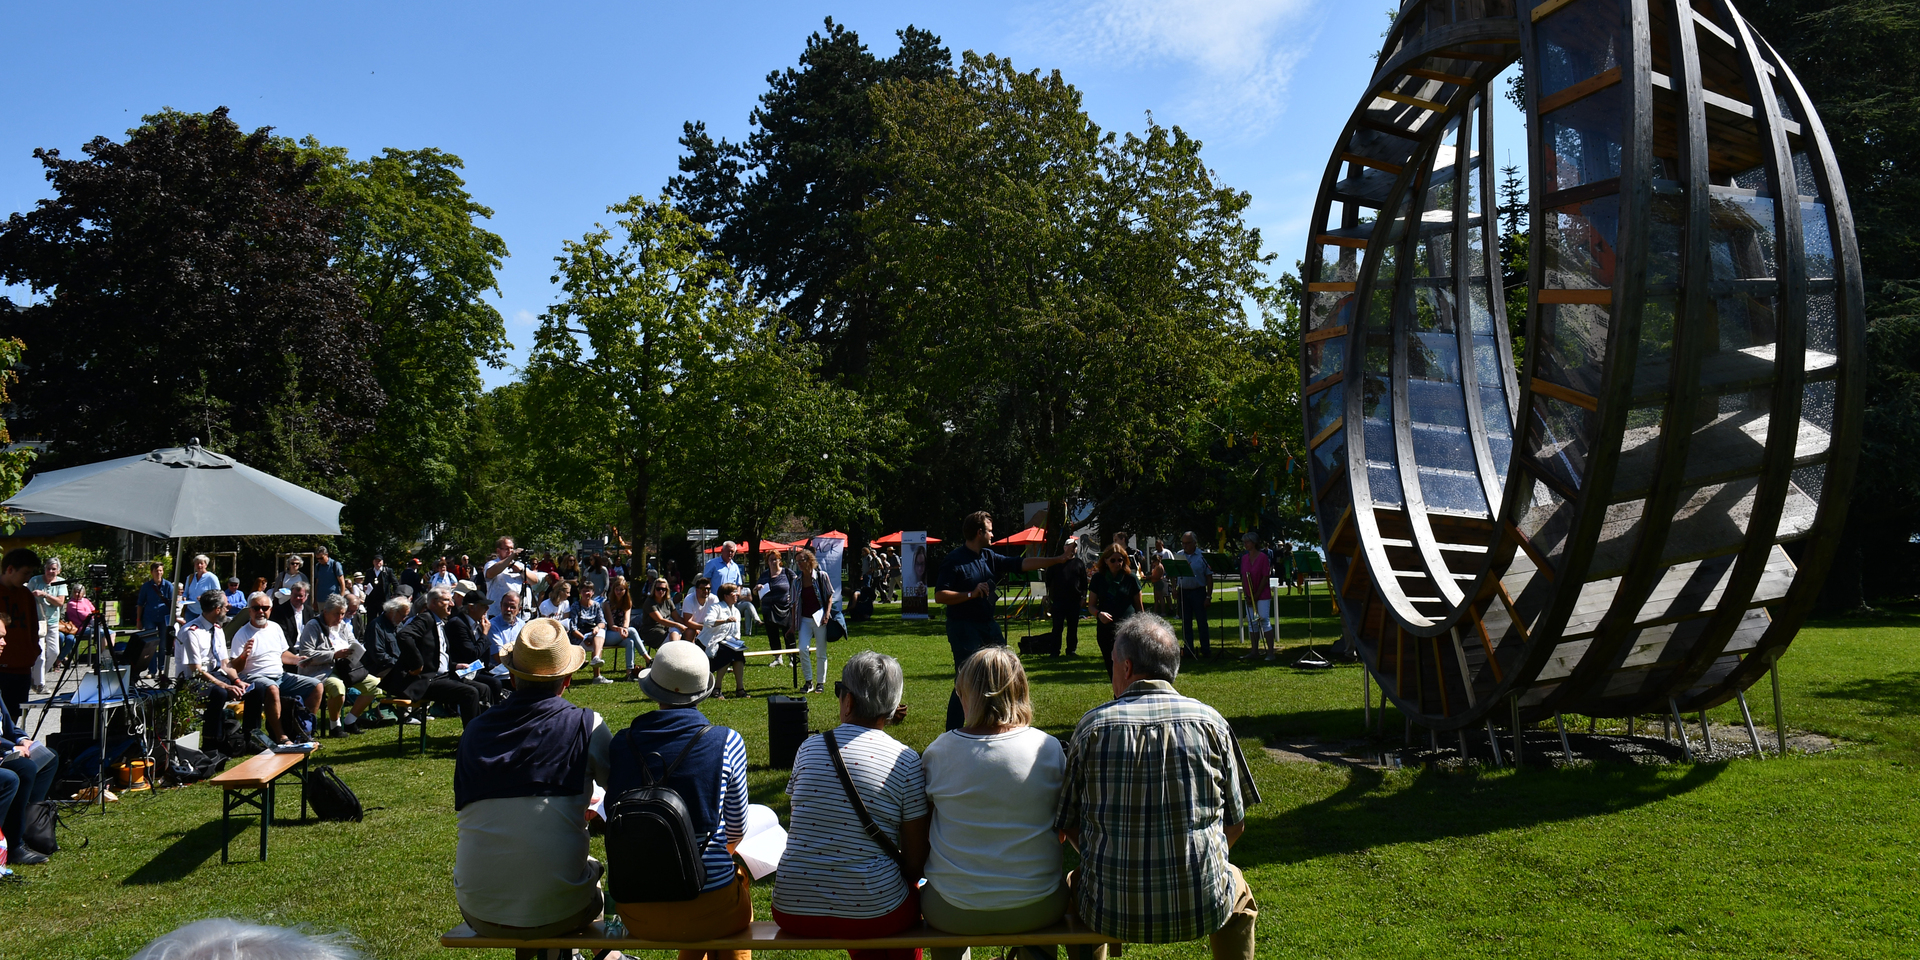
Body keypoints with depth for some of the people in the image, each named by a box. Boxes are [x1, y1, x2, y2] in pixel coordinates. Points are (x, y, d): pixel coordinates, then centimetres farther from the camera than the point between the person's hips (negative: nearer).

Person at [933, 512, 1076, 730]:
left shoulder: (988, 557, 9)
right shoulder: (954, 560, -13)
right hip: (964, 628, -8)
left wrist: (1060, 559, 8)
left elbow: (1022, 563, 10)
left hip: (988, 625, 8)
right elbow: (939, 596, -19)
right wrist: (971, 594, -24)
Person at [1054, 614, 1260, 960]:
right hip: (1202, 908, 1)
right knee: (1237, 889, 36)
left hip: (1113, 914, -1)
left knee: (1075, 881, 34)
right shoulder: (1211, 721, -4)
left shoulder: (1092, 726, -7)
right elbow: (1235, 823, 3)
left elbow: (1067, 824, 0)